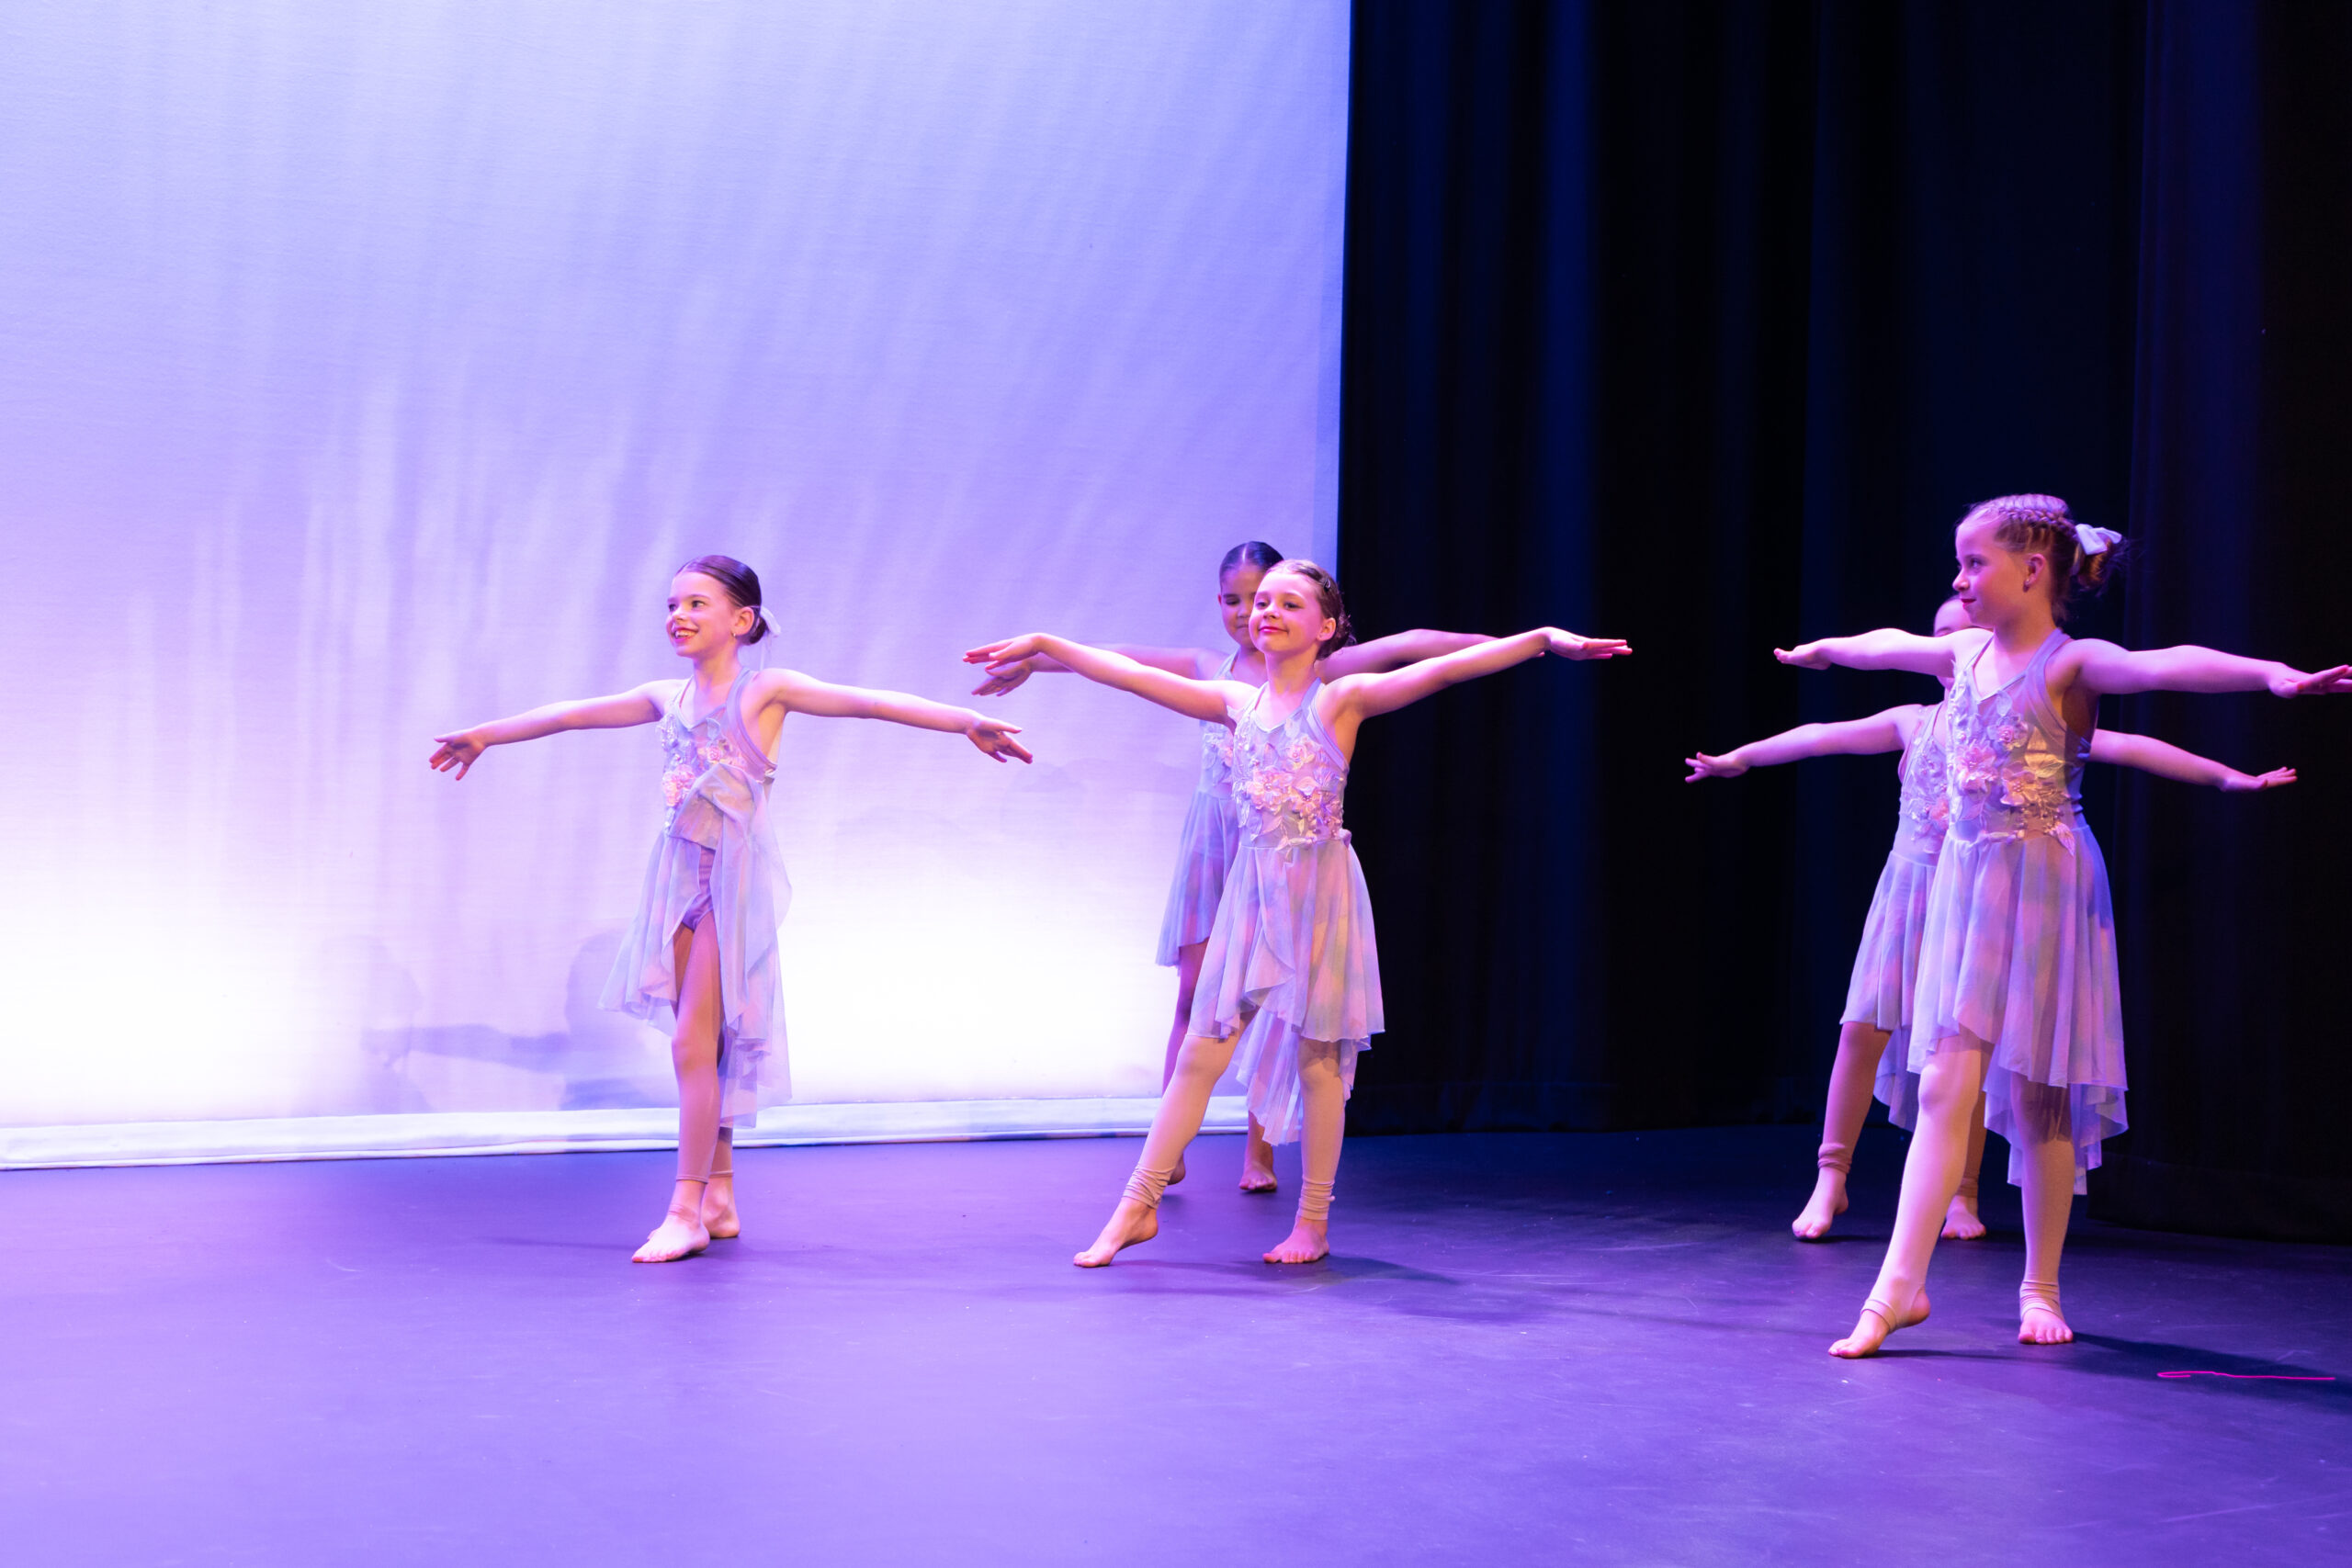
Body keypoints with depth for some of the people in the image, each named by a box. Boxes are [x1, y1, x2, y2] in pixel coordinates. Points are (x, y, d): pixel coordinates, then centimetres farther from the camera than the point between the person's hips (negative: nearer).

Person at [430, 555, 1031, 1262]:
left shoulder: (766, 690, -6)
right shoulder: (668, 698, 11)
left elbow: (867, 701, -17)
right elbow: (571, 714, 22)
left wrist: (969, 721, -26)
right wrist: (486, 734, 34)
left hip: (734, 879, -6)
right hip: (681, 878, 6)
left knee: (695, 1043, -9)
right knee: (704, 1044, 10)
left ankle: (686, 1211, -3)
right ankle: (719, 1198, 19)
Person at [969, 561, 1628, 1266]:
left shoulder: (1342, 699, -4)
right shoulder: (1237, 702, 8)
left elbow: (1444, 668, -14)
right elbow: (1129, 673, 10)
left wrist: (1546, 638, -23)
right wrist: (1044, 645, 11)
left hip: (1319, 890, -4)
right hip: (1253, 888, 4)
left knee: (1315, 1058, 3)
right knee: (1201, 1054, 4)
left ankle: (1313, 1222, 14)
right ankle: (1137, 1207, 10)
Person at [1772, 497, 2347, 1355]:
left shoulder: (2071, 663, -11)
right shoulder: (1967, 654, 10)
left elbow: (2164, 665, -30)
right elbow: (1888, 645, 30)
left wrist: (2271, 673, -46)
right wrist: (1822, 648, 50)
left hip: (2043, 887, -5)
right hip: (1966, 878, 5)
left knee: (2036, 1094, 2)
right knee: (1945, 1085, -1)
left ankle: (2041, 1291, 17)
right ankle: (1899, 1287, -4)